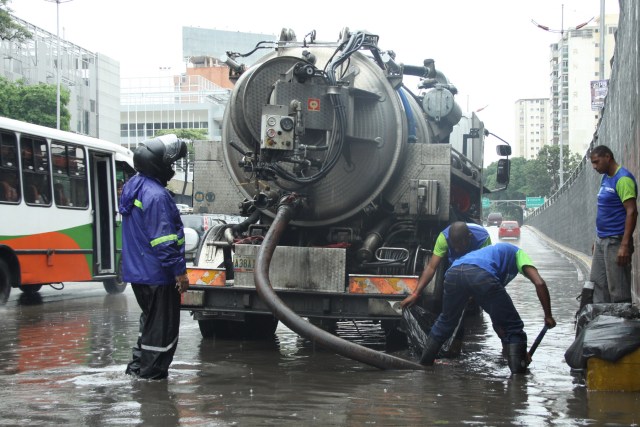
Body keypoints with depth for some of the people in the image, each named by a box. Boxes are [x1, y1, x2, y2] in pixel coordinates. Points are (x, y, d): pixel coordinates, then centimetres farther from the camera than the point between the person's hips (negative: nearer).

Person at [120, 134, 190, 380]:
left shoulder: (133, 186, 9)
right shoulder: (156, 195, -23)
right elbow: (164, 239, -24)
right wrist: (180, 271, -18)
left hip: (137, 270, 10)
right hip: (157, 274, -10)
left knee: (150, 318, 23)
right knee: (162, 323, 2)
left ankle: (138, 364, 28)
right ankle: (151, 371, 9)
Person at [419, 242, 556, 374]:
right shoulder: (518, 254, 33)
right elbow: (539, 283, 11)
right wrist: (548, 316, 19)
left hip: (453, 271, 6)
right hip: (481, 274, -6)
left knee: (446, 320, 32)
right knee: (513, 326, 11)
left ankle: (425, 362, 41)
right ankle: (518, 371, 6)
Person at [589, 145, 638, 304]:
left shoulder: (623, 179, -15)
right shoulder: (605, 178, 13)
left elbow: (632, 212, -20)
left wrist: (625, 245, -25)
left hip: (615, 242, -9)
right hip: (602, 240, 9)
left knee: (618, 290, -4)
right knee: (598, 284, 12)